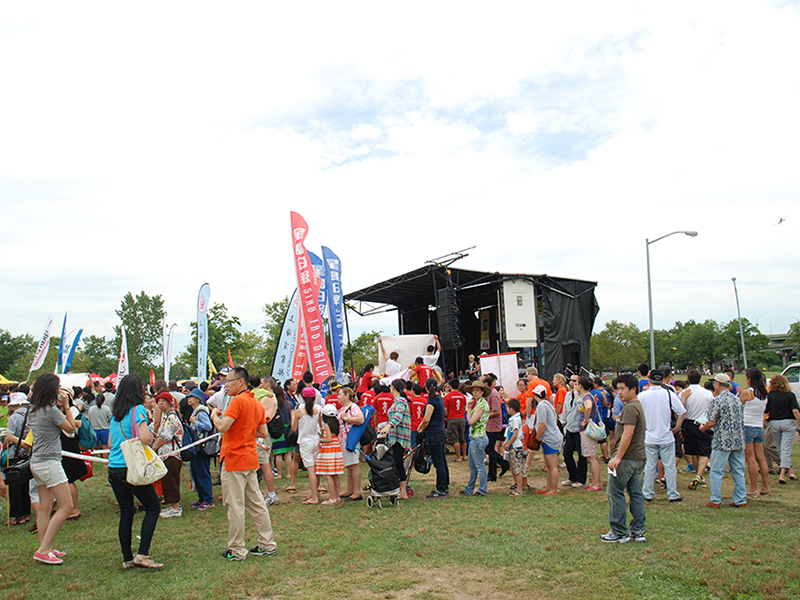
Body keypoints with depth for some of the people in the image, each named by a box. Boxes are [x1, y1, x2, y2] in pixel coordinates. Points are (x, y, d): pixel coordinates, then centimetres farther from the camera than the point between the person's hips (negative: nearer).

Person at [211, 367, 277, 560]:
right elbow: (263, 432, 14)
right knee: (256, 504, 13)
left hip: (234, 459, -8)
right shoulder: (257, 404, 12)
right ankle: (267, 544, 17)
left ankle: (236, 550, 6)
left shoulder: (238, 400, -15)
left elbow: (222, 427, -22)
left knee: (234, 506, 0)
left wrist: (214, 415, -3)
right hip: (251, 459, 9)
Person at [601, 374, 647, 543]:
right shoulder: (637, 406, 17)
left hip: (627, 458, -10)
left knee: (615, 493, -2)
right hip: (639, 457, 10)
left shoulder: (630, 408, -16)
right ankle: (638, 531, 16)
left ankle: (619, 532, 2)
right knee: (635, 493, 12)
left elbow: (627, 434, -22)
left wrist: (618, 457, -21)